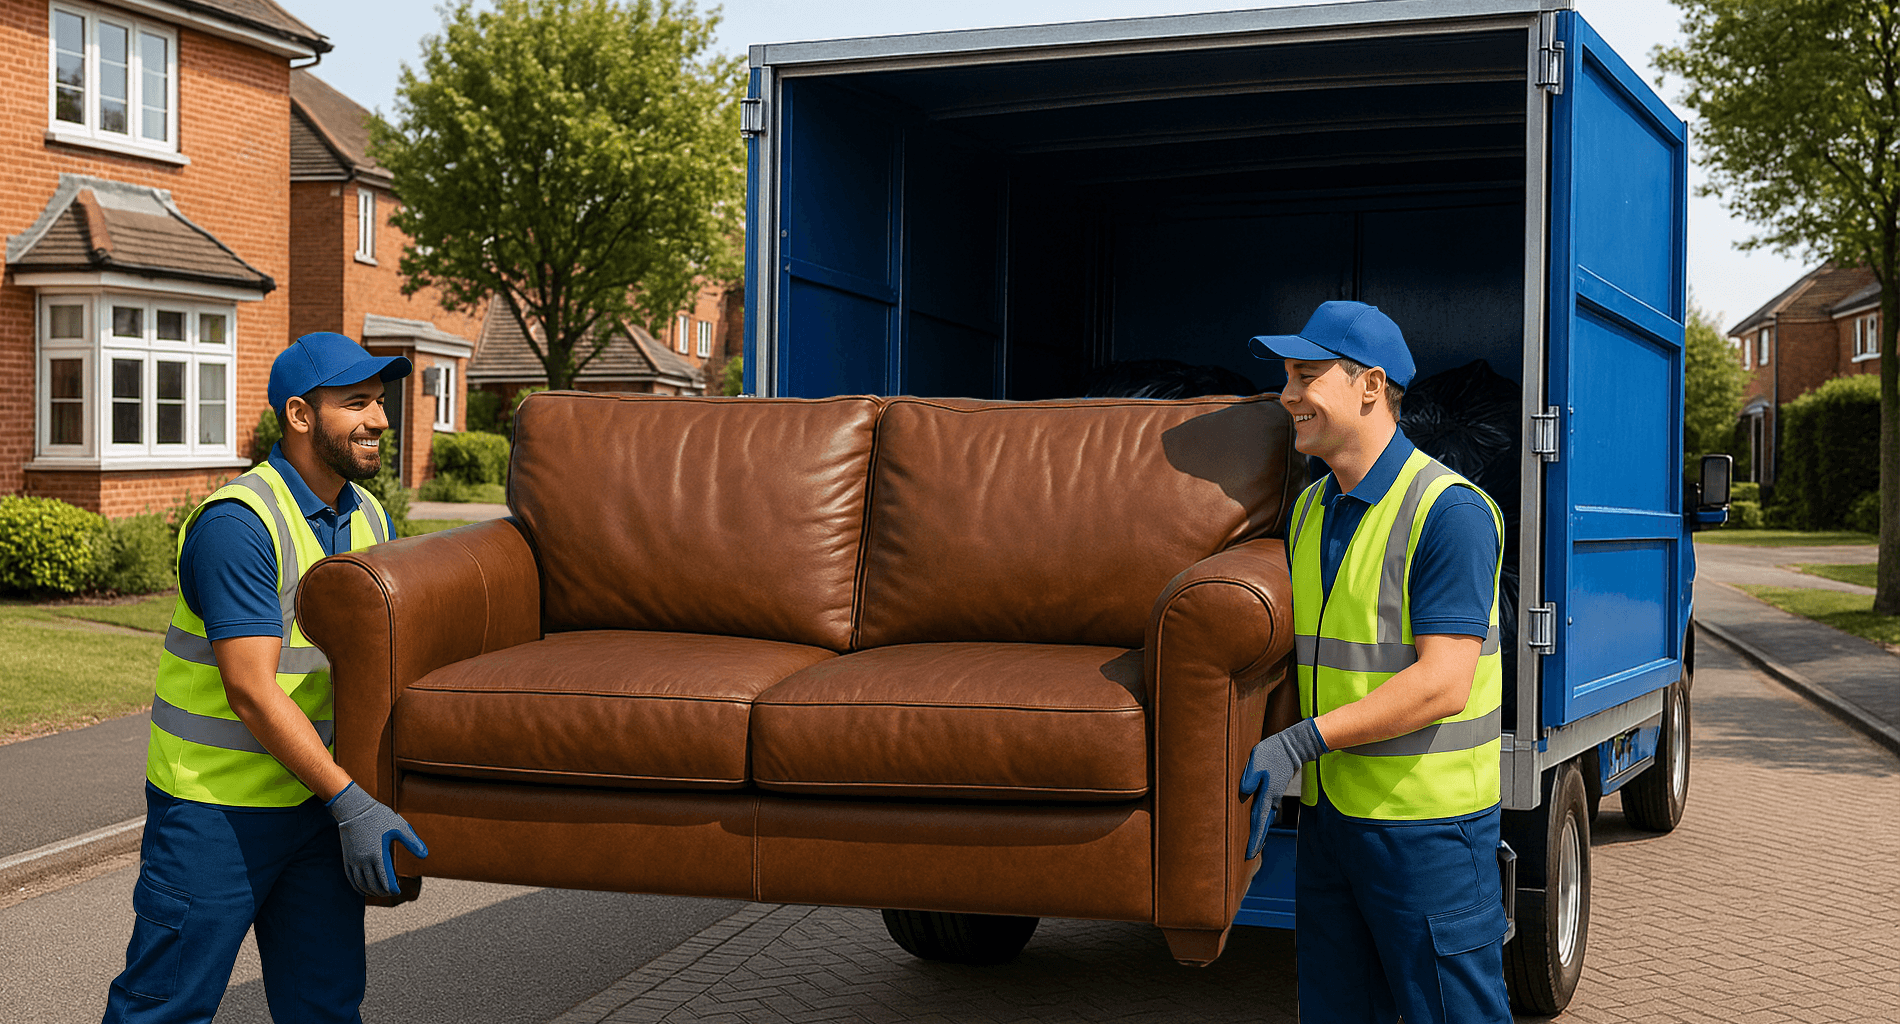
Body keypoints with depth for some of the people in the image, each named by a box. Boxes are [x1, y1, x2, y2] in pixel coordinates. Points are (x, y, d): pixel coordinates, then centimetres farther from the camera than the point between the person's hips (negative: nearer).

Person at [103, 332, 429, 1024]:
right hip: (215, 805, -7)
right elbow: (252, 690, -24)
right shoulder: (238, 522, -20)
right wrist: (350, 803, -27)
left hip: (318, 800, 7)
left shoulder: (370, 519, 6)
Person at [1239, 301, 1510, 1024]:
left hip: (1426, 820, -8)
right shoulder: (1311, 509, 11)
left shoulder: (1450, 511, -16)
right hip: (1329, 808, 8)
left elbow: (1443, 683, -22)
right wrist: (1267, 768, 4)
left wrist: (1302, 741, -25)